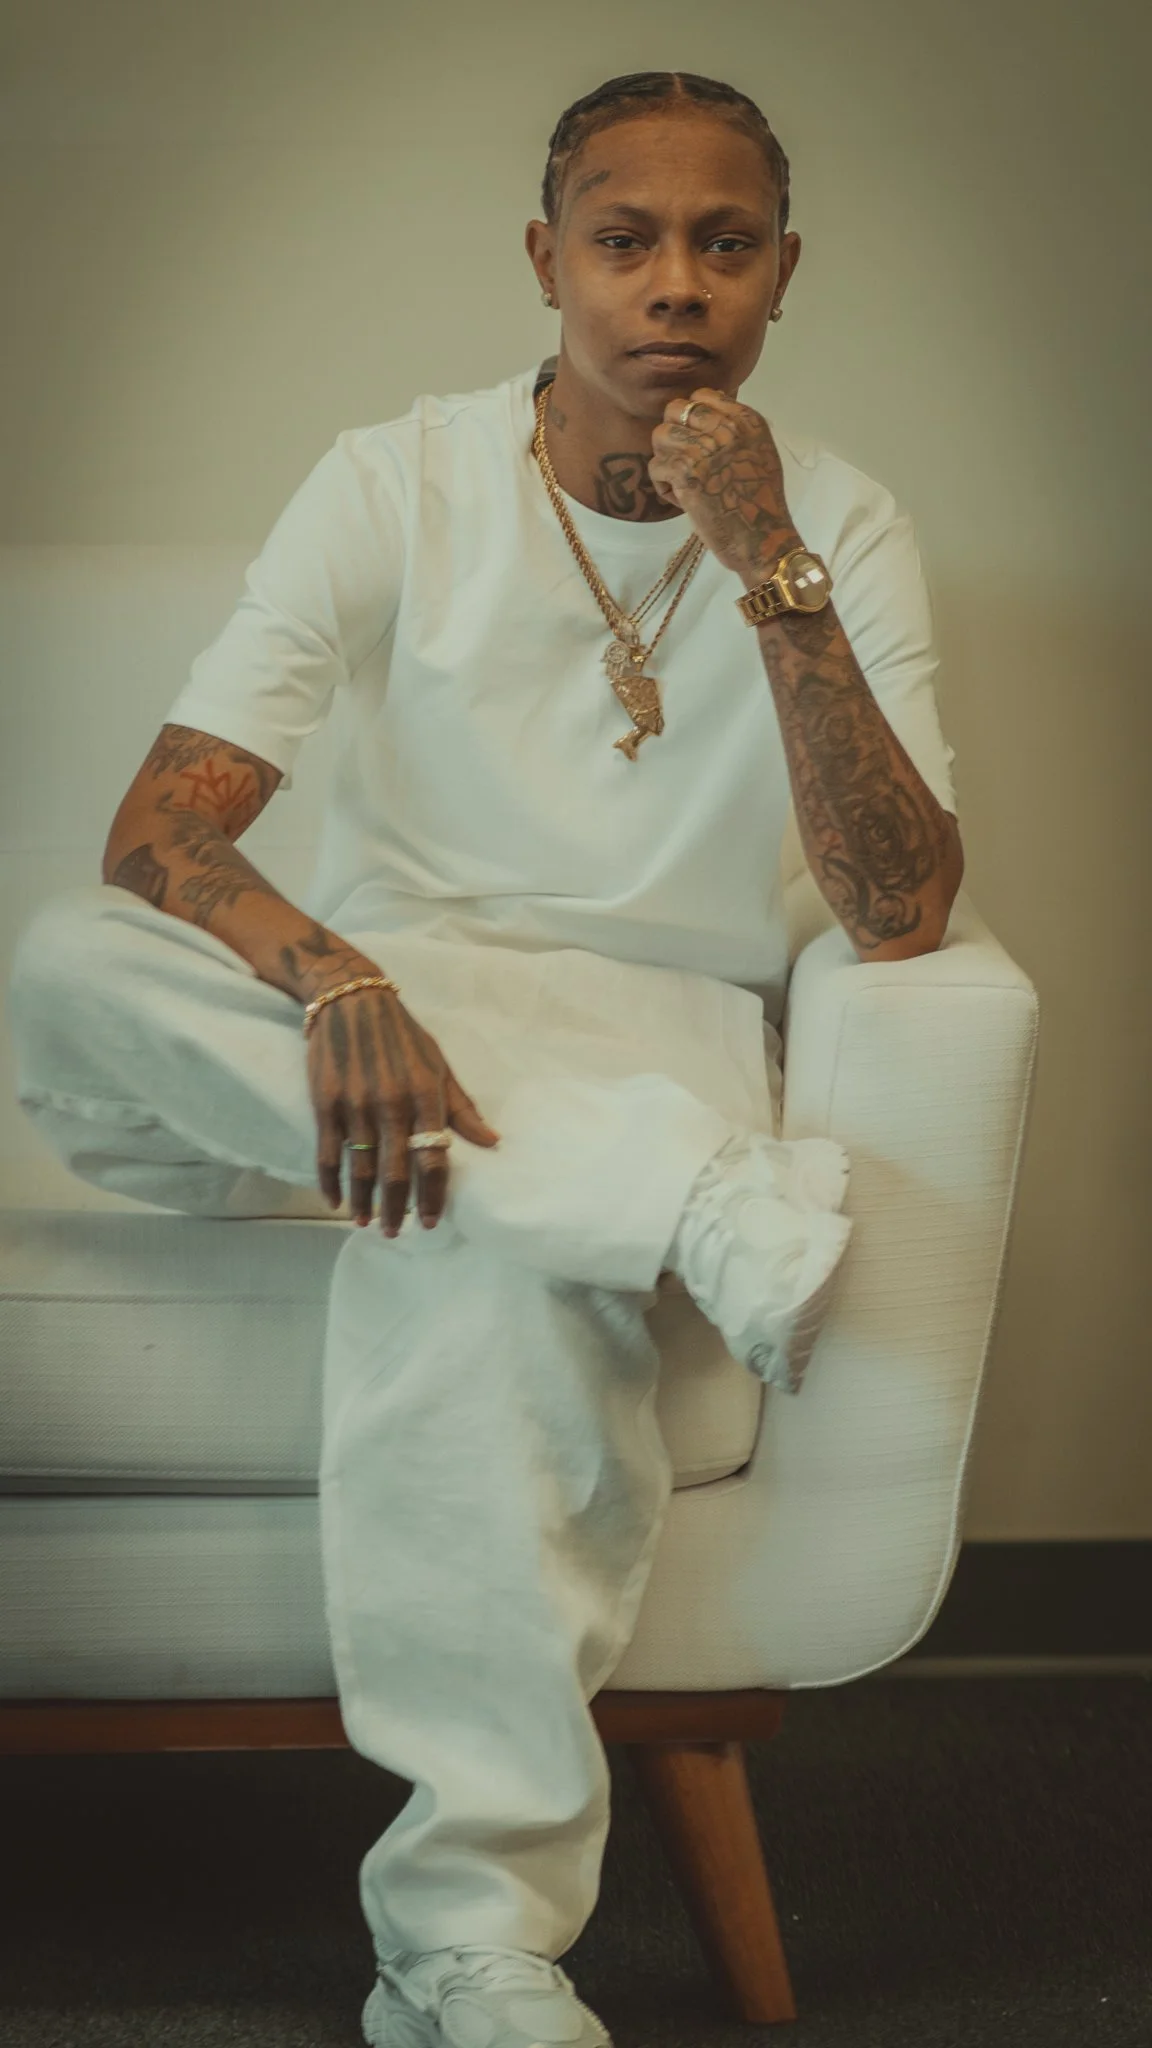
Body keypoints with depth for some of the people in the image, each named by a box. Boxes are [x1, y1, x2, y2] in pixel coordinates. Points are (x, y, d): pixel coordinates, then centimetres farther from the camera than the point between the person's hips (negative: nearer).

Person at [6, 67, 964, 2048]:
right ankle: (719, 1216, -38)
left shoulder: (842, 530, 0)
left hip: (656, 1042, -2)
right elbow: (159, 829, -12)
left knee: (486, 1255, -38)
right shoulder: (397, 482, -2)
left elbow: (901, 914, -12)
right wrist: (334, 980, -35)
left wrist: (776, 584, -22)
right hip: (382, 1009, 2)